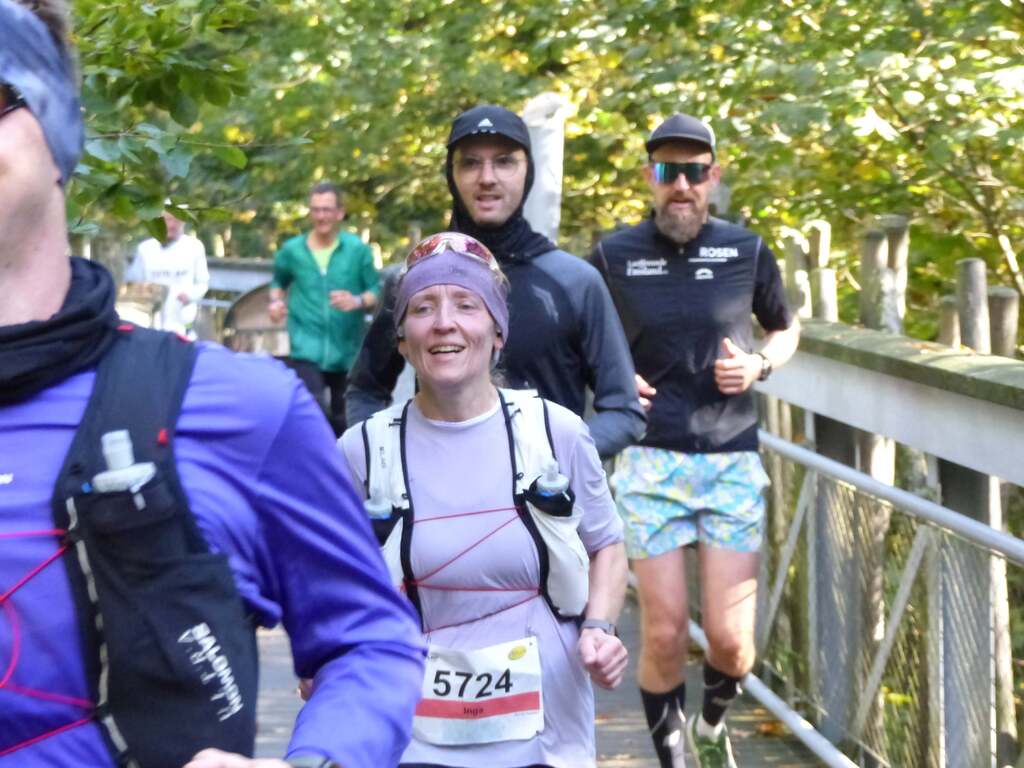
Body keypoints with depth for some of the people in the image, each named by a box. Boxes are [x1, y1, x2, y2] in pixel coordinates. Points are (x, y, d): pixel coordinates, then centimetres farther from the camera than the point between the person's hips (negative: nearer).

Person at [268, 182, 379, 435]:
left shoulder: (358, 249, -1)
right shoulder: (292, 250, 3)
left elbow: (376, 290, 1)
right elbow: (279, 281, 21)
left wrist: (358, 301, -20)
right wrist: (275, 301, 1)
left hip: (347, 350, 1)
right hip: (307, 348, -1)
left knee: (342, 419, 13)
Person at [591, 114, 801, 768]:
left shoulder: (747, 251, 2)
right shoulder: (615, 256, 0)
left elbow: (787, 329, 18)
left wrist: (759, 365, -4)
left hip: (733, 461, 1)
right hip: (651, 462, -1)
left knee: (731, 638, -1)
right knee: (664, 634, -3)